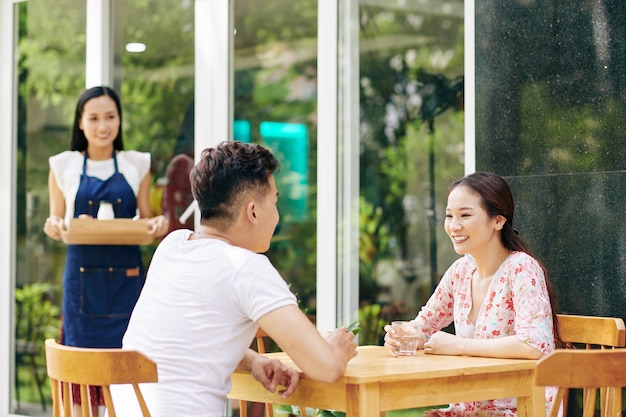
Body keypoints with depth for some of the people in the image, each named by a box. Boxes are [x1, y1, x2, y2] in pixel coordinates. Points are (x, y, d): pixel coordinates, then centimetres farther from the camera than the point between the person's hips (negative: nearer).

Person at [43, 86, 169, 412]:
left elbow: (144, 221, 12)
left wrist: (157, 224, -10)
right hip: (82, 276, 0)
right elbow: (57, 221, 9)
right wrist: (53, 226, -14)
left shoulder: (137, 165, 7)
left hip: (126, 277, 1)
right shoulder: (63, 165, 5)